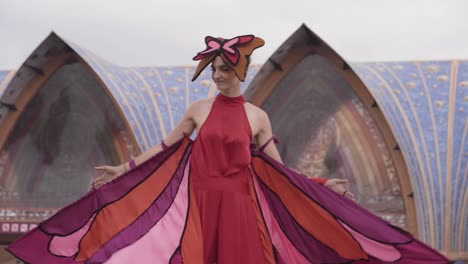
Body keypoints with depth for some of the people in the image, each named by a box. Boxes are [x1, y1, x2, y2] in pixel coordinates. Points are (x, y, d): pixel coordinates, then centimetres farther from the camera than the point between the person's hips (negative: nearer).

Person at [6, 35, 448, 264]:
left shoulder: (258, 117, 3)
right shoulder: (199, 110, 4)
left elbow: (278, 169, 6)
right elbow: (165, 148, 10)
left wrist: (322, 186, 1)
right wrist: (123, 169, 7)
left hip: (241, 205, 0)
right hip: (201, 205, 1)